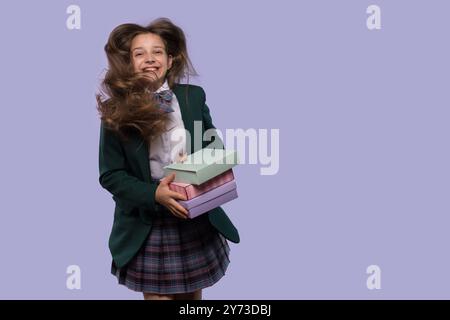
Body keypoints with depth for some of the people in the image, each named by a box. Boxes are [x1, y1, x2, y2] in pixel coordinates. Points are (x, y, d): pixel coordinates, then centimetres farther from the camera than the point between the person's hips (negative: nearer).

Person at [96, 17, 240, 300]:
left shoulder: (193, 96, -1)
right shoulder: (116, 112, -9)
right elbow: (110, 175, -7)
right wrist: (154, 194, -22)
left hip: (197, 221, 3)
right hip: (147, 227, -2)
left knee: (192, 296, 18)